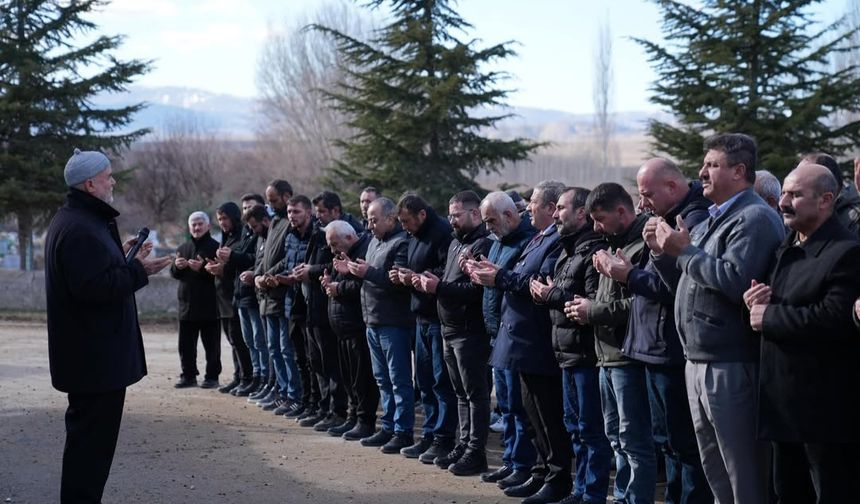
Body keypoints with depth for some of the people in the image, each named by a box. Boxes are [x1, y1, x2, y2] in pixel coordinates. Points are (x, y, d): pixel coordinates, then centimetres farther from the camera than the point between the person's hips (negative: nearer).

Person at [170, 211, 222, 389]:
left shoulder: (215, 247, -6)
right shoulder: (183, 248, 15)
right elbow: (174, 274, 15)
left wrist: (202, 267, -27)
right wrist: (177, 266, -7)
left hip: (209, 306, -6)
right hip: (187, 305, 6)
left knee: (211, 344, 1)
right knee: (186, 344, 9)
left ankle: (212, 376, 7)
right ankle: (188, 375, 17)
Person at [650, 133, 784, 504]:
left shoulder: (754, 218, -12)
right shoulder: (711, 220, 18)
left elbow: (735, 281, -27)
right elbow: (686, 285, 24)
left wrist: (684, 251, -17)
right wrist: (662, 252, 9)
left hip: (730, 368, -10)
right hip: (698, 363, 10)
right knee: (714, 470, 16)